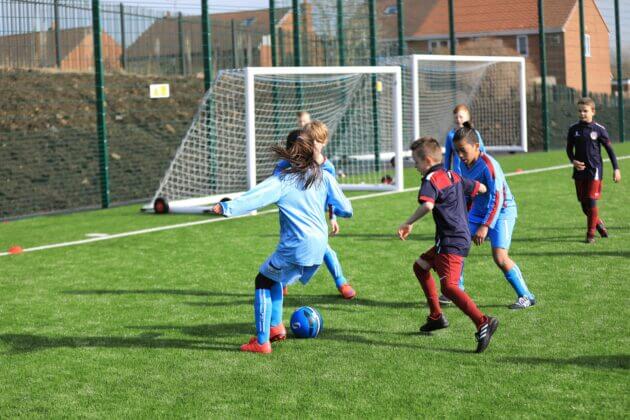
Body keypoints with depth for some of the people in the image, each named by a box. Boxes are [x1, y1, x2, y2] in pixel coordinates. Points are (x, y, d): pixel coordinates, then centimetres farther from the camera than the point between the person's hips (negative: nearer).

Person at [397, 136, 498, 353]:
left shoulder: (431, 179, -12)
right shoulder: (453, 176, 15)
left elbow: (427, 204, -32)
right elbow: (480, 188, 27)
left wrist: (409, 223, -22)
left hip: (451, 241, -10)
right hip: (461, 236, 10)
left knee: (448, 286, -22)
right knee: (420, 266, 25)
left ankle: (483, 323, -35)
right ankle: (436, 317, 29)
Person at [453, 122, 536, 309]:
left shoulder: (488, 165, -25)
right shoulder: (464, 164, -1)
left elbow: (497, 198, -26)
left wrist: (485, 226, -30)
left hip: (501, 211, -8)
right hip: (478, 211, 8)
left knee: (500, 257, -19)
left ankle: (526, 296, -6)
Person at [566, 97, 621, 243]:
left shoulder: (599, 129, -5)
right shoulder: (573, 129, 3)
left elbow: (609, 149, 2)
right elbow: (569, 149, 13)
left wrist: (616, 168, -1)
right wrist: (573, 161, -7)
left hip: (594, 170, -4)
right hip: (579, 171, 4)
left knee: (592, 200, -9)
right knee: (583, 203, 8)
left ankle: (591, 234, 1)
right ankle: (599, 224, 33)